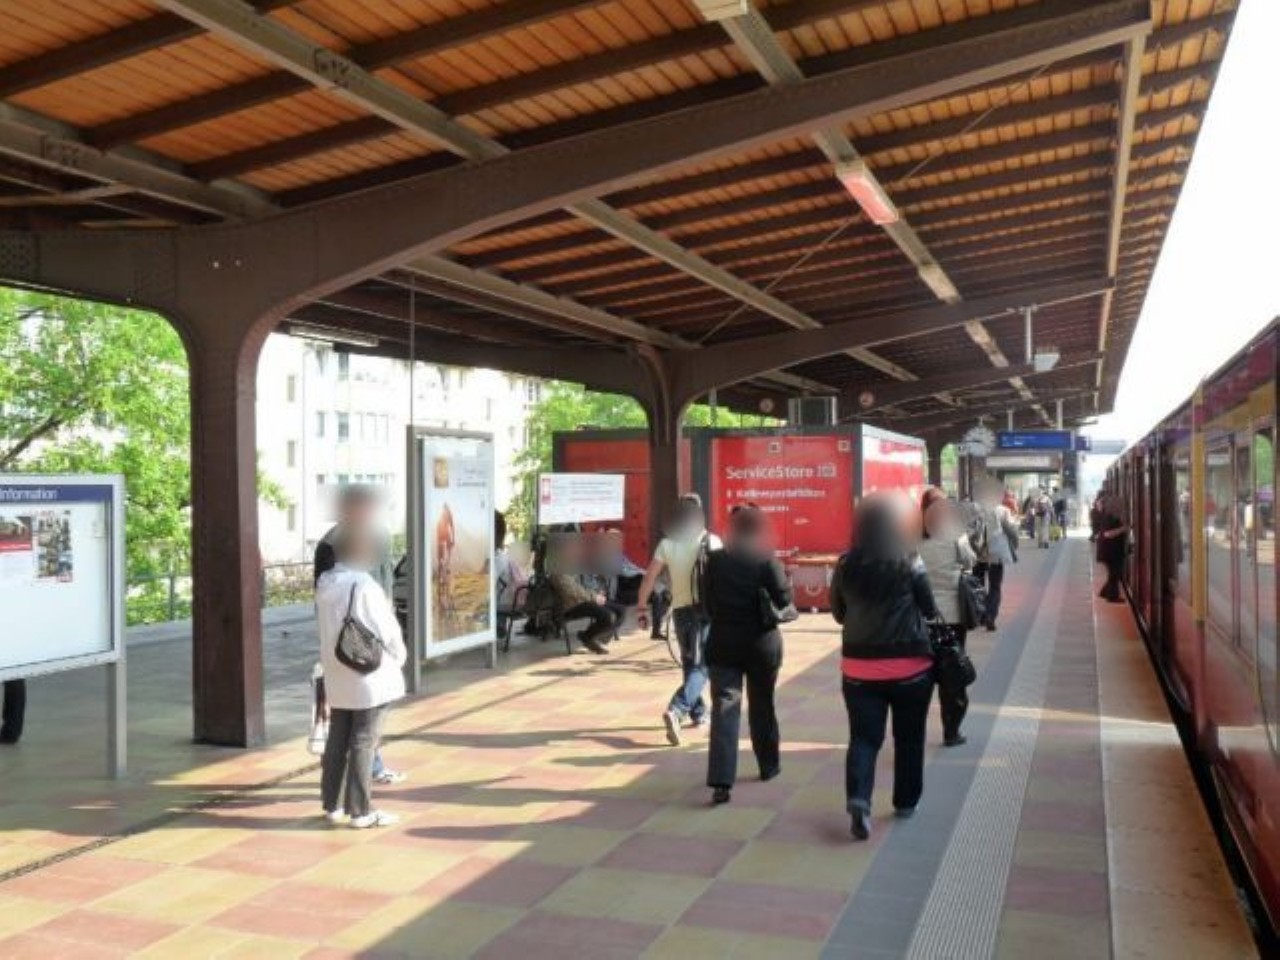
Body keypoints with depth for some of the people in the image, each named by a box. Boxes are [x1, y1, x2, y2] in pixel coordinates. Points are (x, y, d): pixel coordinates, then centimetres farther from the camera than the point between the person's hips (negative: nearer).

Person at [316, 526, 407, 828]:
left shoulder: (325, 584, 2)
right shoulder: (365, 586, -20)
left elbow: (326, 628, 10)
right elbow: (386, 630, -13)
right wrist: (400, 655, 3)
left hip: (336, 677, 7)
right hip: (369, 678, -7)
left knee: (337, 741, 15)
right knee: (364, 744, 0)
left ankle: (333, 804, 25)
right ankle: (360, 811, 7)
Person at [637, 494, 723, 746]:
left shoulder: (667, 544, -1)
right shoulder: (712, 542, -5)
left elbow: (648, 579, -4)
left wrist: (642, 609, 3)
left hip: (681, 610, 3)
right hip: (707, 609, -3)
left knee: (689, 662, 21)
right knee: (702, 666, -3)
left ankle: (698, 713, 32)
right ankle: (676, 710, -24)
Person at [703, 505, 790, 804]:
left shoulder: (714, 560, -1)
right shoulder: (766, 560, -10)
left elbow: (707, 601, 5)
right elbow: (784, 600, -9)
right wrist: (785, 577, 8)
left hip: (722, 643, 1)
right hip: (761, 643, -1)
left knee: (724, 708, -4)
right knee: (762, 705, 17)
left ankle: (721, 781, -14)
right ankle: (769, 765, 33)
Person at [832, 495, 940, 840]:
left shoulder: (845, 565, -2)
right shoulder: (909, 563, -10)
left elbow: (838, 614, 9)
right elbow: (930, 610, 1)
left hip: (859, 665, 2)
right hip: (910, 665, -1)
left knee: (863, 737, 4)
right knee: (909, 736, 16)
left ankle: (858, 799, -16)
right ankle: (905, 802, 28)